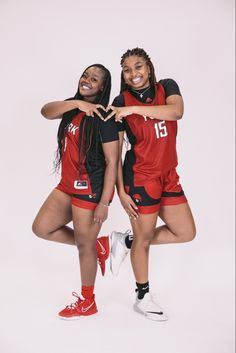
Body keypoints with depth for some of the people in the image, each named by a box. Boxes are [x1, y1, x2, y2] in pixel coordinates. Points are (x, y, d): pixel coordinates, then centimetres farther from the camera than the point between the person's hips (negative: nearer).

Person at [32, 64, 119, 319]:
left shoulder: (103, 117, -15)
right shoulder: (73, 106, 8)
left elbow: (112, 162, -17)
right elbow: (46, 111, -10)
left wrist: (104, 202, -20)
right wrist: (76, 102, -24)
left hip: (91, 189, -8)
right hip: (68, 185, 9)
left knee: (84, 245, 6)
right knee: (41, 228, 14)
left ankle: (87, 303, 29)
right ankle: (98, 246, 26)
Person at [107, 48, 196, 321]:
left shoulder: (167, 87, 4)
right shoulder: (120, 103, -6)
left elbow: (176, 111, -18)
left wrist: (134, 109, -25)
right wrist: (121, 190, -12)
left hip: (168, 176, 5)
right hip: (140, 177, -5)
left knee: (186, 233, 10)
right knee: (143, 239, 6)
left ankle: (125, 241, 24)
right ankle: (143, 298, 28)